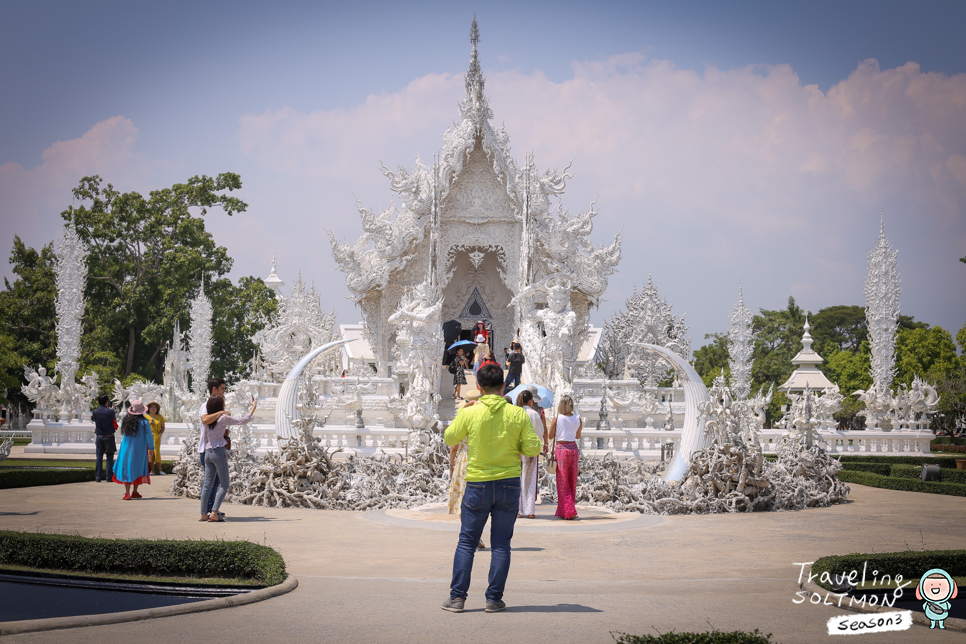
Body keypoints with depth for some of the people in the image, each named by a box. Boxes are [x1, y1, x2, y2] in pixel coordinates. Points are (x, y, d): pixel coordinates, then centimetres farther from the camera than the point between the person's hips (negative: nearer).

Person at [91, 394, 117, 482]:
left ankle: (98, 477, 5)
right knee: (110, 457, 4)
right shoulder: (110, 411, -11)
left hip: (99, 436, 3)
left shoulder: (95, 412, -2)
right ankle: (109, 477, 2)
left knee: (99, 457, 6)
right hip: (109, 437, -3)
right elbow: (115, 426, -4)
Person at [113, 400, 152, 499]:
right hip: (139, 450, -2)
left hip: (126, 449, 2)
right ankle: (135, 491, 14)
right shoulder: (144, 422, -9)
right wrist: (151, 449, 4)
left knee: (127, 469, 4)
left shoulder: (126, 420, -2)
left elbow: (123, 435, 9)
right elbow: (148, 436, -5)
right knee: (137, 469, 11)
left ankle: (127, 493, -4)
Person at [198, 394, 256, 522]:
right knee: (224, 484, 0)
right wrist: (254, 407, 10)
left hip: (208, 452, 6)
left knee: (207, 484, 8)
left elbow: (205, 438, 16)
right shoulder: (223, 418, -7)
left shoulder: (207, 419, 10)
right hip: (219, 452, -6)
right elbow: (244, 421, -2)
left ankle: (203, 514, 6)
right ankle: (214, 513, -10)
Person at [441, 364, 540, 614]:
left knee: (467, 542, 8)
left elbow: (449, 439, 6)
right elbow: (533, 448, -3)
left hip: (477, 485, -1)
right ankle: (494, 599, 8)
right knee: (501, 544, 7)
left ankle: (457, 597, 7)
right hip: (509, 484, 1)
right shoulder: (518, 414, -5)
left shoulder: (469, 413, -8)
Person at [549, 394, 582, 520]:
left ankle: (569, 511, -4)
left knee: (563, 482, 2)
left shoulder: (557, 418, -8)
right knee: (572, 481, 12)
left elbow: (551, 436, -1)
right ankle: (563, 511, 18)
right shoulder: (578, 419, 2)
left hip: (561, 449, -4)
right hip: (573, 449, 4)